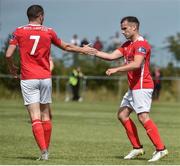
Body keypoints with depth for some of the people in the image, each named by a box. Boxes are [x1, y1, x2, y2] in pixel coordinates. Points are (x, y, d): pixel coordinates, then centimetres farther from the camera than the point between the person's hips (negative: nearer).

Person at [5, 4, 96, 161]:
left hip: (28, 79, -2)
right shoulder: (49, 32, 5)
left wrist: (12, 67, 16)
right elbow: (66, 47, 19)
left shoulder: (19, 31, 0)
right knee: (46, 116, 14)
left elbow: (8, 55, -4)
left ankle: (43, 151, -18)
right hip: (45, 78, 2)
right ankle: (46, 149, 20)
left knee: (35, 118, -6)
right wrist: (82, 50, 34)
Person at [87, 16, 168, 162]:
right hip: (133, 87, 10)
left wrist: (116, 69, -25)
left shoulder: (141, 44, -14)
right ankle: (137, 148, 12)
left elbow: (136, 64, -25)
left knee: (143, 117, -17)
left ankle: (161, 149, -16)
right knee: (122, 115, 9)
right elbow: (111, 56, 12)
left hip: (142, 87, -10)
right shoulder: (127, 45, 16)